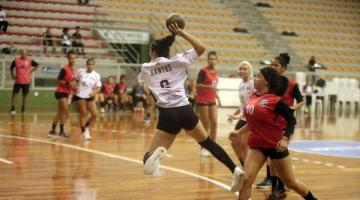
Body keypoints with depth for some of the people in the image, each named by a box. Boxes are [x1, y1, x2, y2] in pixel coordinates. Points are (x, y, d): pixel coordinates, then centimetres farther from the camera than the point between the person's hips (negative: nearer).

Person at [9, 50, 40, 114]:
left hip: (26, 81, 0)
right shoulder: (16, 60, -1)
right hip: (18, 81, 0)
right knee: (14, 94, -5)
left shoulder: (30, 60, -4)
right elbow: (11, 68, 15)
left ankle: (23, 109, 18)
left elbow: (37, 65, 10)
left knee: (25, 95, 8)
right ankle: (13, 108, 2)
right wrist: (13, 76, 7)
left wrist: (31, 71, 2)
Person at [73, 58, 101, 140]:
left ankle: (86, 127, 24)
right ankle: (84, 132, 10)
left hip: (90, 97, 2)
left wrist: (94, 92, -25)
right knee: (83, 114, -5)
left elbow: (98, 87, -6)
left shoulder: (96, 75, -5)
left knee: (94, 115, -3)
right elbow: (75, 80, 8)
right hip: (80, 96, -2)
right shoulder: (80, 71, -6)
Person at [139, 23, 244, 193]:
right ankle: (235, 170, 16)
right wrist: (181, 33, 10)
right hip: (185, 111, 2)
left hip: (167, 115, -2)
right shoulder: (177, 60, 8)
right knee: (207, 142, 23)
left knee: (149, 156, 1)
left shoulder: (146, 68, 11)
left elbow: (141, 79, 36)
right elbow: (202, 48, 10)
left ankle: (156, 152, -36)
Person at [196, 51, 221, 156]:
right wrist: (209, 86, -29)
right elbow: (197, 85, -17)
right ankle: (203, 148, 9)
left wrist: (217, 97, 15)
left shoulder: (215, 72, 9)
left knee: (214, 123, 1)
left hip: (212, 101, 6)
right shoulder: (203, 71, -11)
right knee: (206, 125, -2)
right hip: (202, 101, -6)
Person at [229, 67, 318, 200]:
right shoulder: (254, 97, 4)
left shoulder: (275, 100, -15)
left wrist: (285, 139, -25)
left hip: (275, 146, -5)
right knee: (246, 179, -13)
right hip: (256, 145, 5)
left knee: (291, 182, 10)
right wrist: (239, 132, 15)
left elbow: (292, 120, -13)